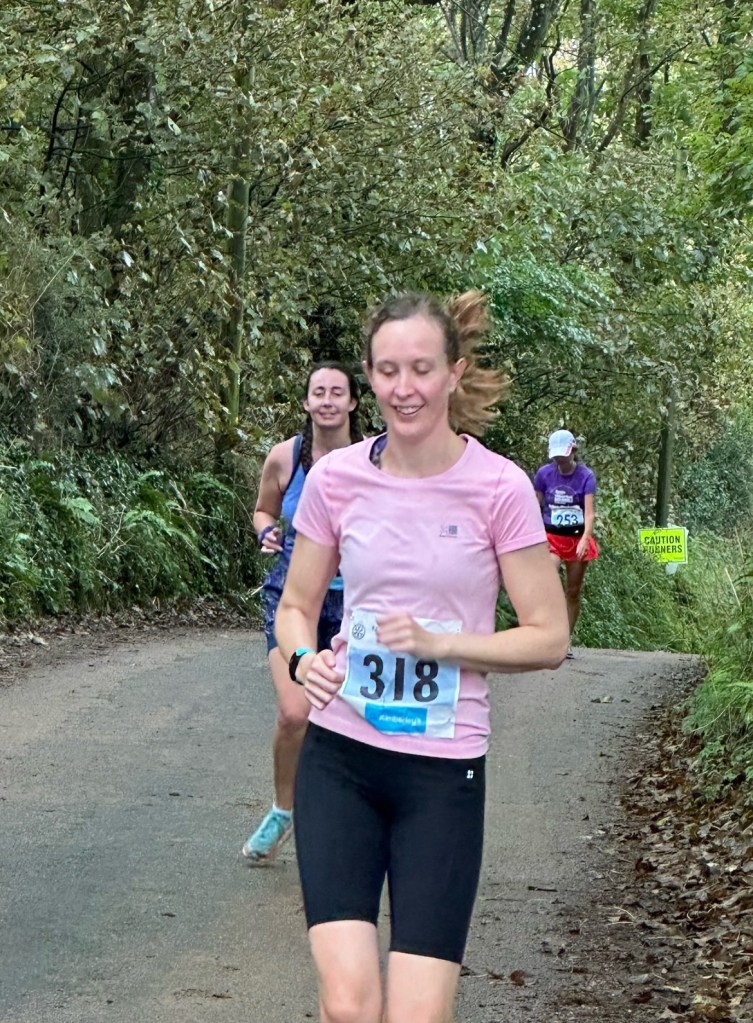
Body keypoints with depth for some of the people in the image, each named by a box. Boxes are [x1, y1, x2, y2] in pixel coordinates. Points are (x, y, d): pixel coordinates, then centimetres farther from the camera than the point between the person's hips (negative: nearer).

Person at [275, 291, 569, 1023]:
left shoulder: (498, 488, -8)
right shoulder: (336, 478, -1)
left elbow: (549, 638, -4)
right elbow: (296, 605, 12)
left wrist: (441, 644, -18)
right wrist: (302, 659, -11)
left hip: (443, 770, -1)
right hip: (340, 759, 1)